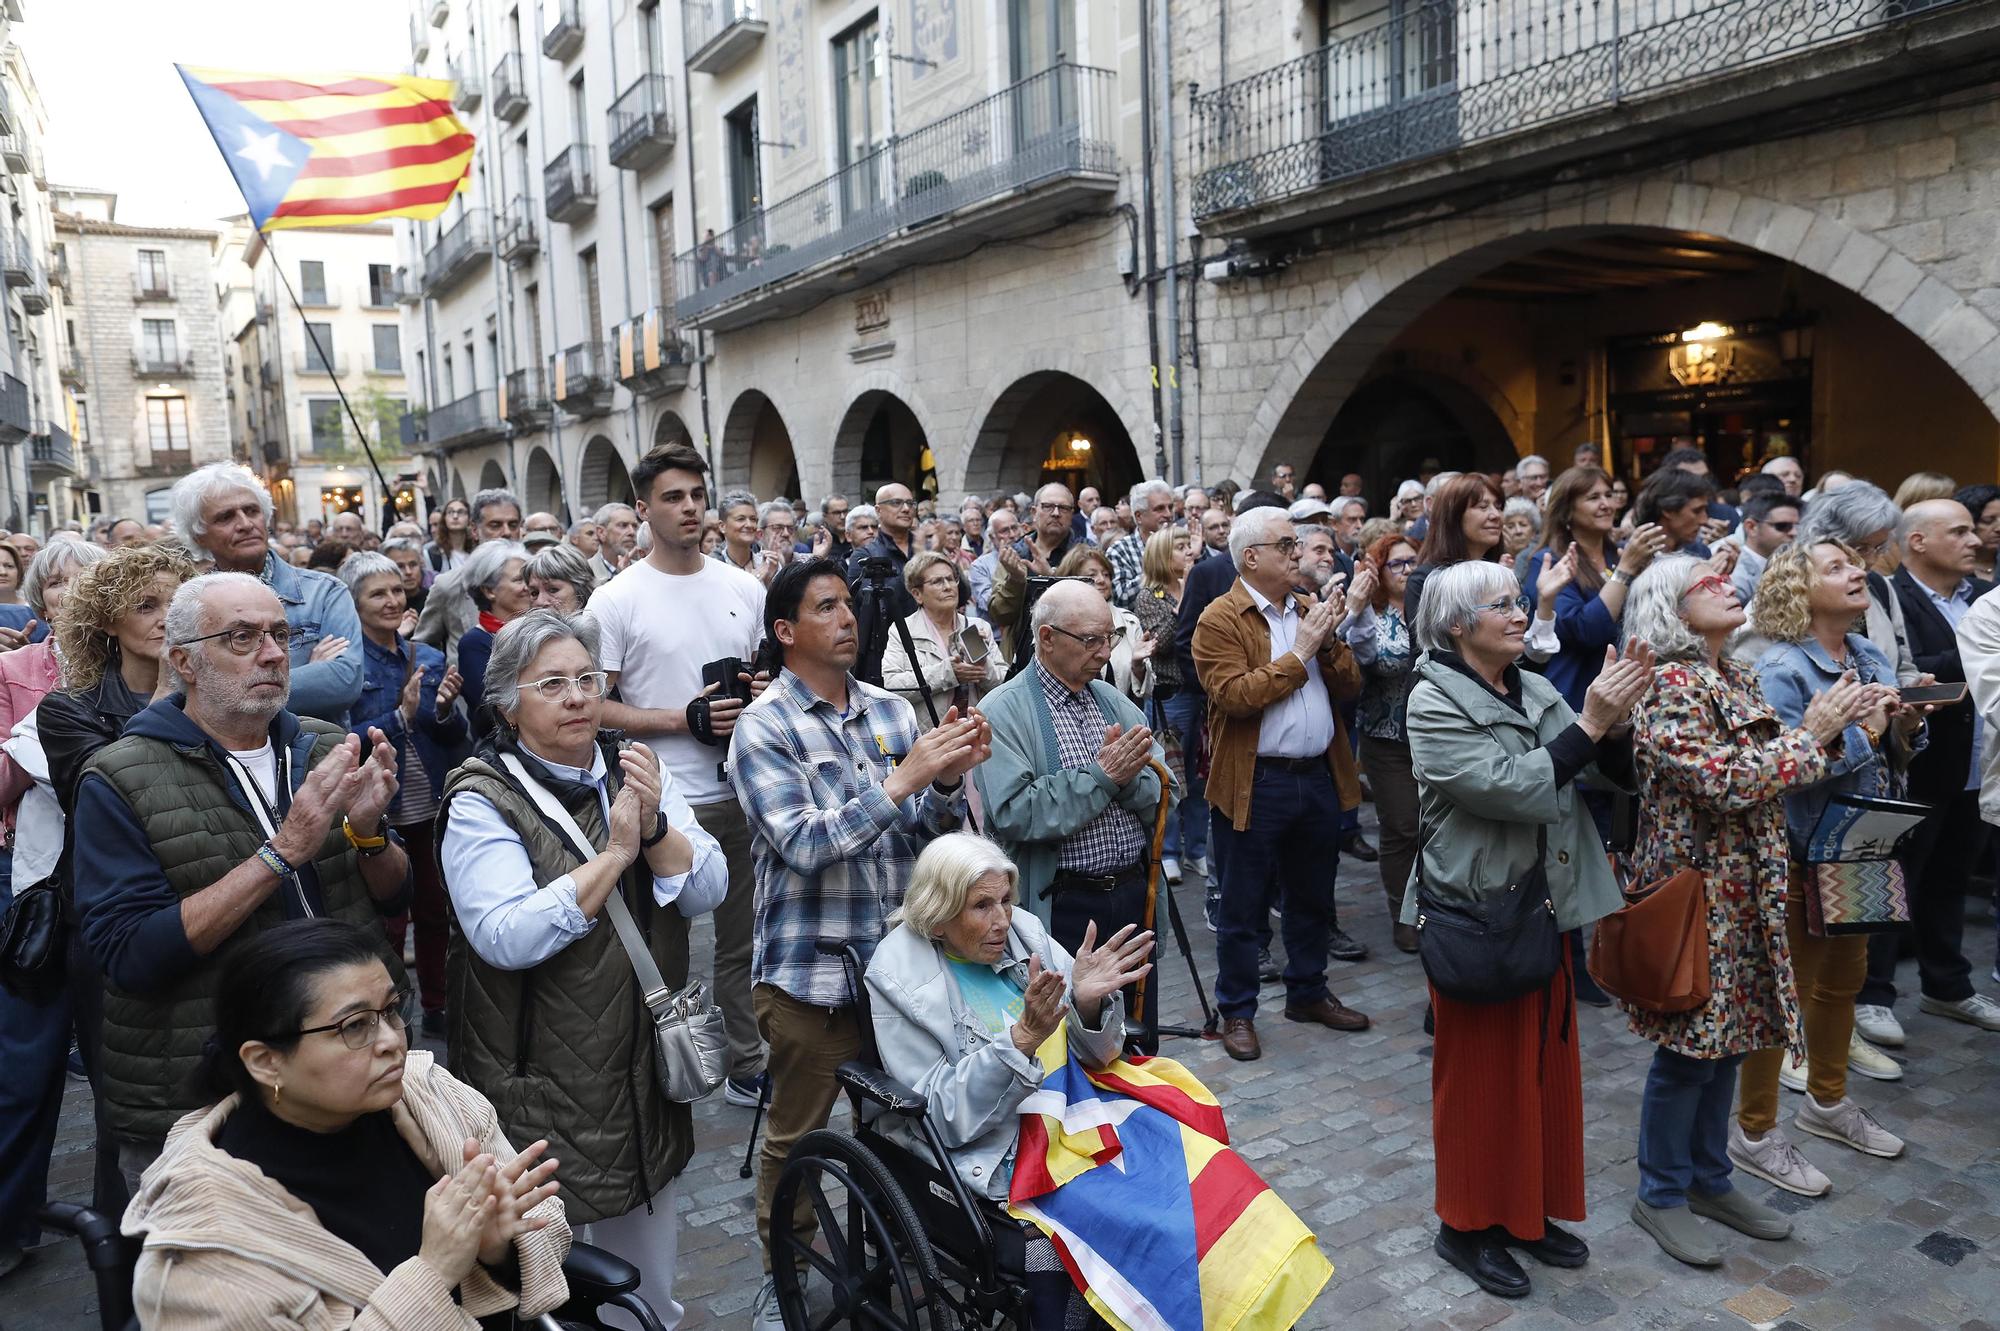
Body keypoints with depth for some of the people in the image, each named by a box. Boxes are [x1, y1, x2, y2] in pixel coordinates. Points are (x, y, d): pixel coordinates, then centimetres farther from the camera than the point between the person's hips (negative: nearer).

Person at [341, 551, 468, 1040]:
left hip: (433, 807, 4)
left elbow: (458, 736, 4)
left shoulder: (428, 658, 5)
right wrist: (401, 716, -25)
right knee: (387, 921, 6)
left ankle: (437, 1007, 29)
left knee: (436, 910, 14)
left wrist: (445, 709, -16)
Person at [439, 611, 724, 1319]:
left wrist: (654, 825, -22)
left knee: (648, 1279, 22)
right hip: (545, 1086, -4)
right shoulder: (482, 801, -12)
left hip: (647, 1067, 5)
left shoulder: (635, 771, 2)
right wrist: (614, 854, -25)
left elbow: (708, 891, -6)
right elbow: (506, 937, -26)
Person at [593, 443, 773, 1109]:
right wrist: (686, 718, -18)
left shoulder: (744, 588, 7)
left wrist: (766, 690, -6)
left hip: (743, 792, 5)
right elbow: (593, 704, -9)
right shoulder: (618, 599, -7)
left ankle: (747, 1065, 31)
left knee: (742, 939, 16)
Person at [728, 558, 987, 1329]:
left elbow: (928, 830, 4)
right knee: (796, 1137, 12)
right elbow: (803, 844, -21)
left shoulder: (891, 711, 4)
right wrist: (902, 779, -27)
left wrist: (949, 780, -17)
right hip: (810, 970, -4)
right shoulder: (764, 728, -10)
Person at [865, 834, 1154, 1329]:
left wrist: (1089, 1004, -20)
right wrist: (1023, 1038, -26)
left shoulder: (1024, 931, 0)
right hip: (987, 1157, -4)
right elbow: (941, 1115, -13)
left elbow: (1094, 1057, 3)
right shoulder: (899, 979, -9)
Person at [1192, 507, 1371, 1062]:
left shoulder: (1309, 609, 11)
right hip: (1255, 783, -6)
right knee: (1243, 906, 6)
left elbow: (1349, 687, 8)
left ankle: (1307, 992, 37)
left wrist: (1328, 640, -9)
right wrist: (1299, 652, -17)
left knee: (1312, 896, 19)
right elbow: (1235, 695, -22)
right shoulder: (1220, 619, -9)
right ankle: (1237, 1012, 20)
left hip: (1319, 776, 7)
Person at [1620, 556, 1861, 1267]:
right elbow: (1726, 783, -23)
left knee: (1726, 1037, 17)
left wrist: (1826, 730, -3)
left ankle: (1709, 1179, 33)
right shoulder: (1669, 687, -16)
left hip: (1746, 888, 8)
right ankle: (1660, 1194, 20)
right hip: (1694, 888, -8)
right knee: (1689, 1046, 3)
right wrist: (1810, 734, -15)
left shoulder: (1740, 680, 10)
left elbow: (1773, 774, 13)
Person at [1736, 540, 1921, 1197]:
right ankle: (1754, 1133, 15)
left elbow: (1893, 757, 13)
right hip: (1803, 854, -8)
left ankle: (1827, 1101, 41)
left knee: (1843, 979, 21)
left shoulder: (1870, 656, 7)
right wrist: (1861, 731, -20)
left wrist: (1903, 728, -8)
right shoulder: (1782, 670, -18)